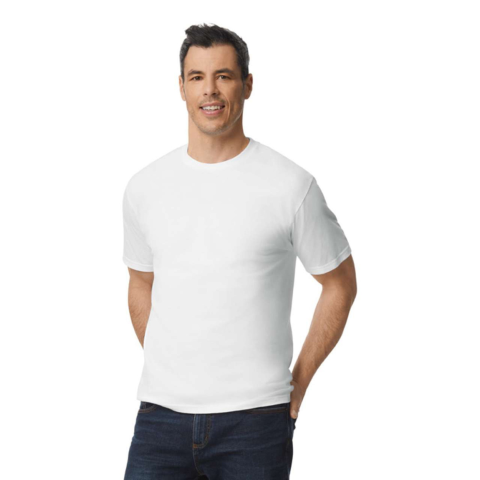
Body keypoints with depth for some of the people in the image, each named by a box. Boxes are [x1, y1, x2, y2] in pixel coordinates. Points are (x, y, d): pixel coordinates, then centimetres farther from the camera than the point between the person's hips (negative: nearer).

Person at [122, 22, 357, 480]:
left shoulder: (291, 186, -4)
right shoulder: (144, 187, 6)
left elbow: (340, 284, 5)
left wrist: (298, 383, 3)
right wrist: (167, 374, 12)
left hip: (255, 419, -2)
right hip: (161, 412, 3)